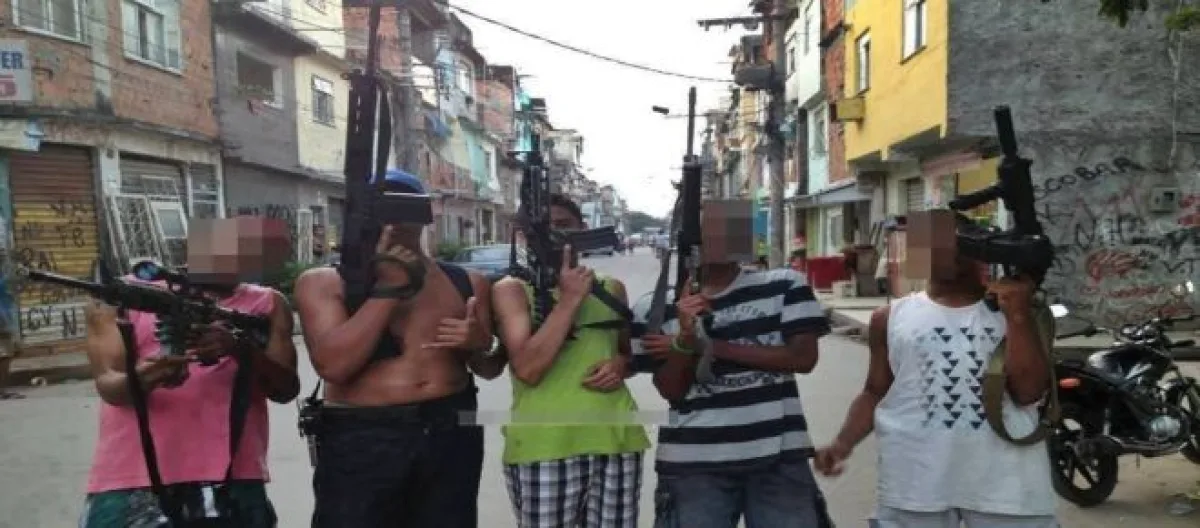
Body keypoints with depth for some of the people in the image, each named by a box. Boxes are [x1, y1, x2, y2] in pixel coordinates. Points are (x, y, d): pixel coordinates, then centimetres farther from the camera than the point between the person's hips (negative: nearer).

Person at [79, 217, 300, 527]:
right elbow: (109, 385, -3)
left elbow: (286, 388, 1)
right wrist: (143, 378, -26)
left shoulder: (267, 304, 11)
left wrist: (241, 349, -19)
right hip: (133, 484, 0)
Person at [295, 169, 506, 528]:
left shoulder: (466, 282, 7)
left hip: (451, 435, 3)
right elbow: (333, 365, -16)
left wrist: (477, 346, -10)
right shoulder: (324, 282, -1)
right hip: (360, 441, -3)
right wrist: (388, 287, -14)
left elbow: (491, 369, 13)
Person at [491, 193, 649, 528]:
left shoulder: (611, 287, 11)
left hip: (616, 439, 4)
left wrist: (621, 365, 1)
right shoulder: (512, 289, -1)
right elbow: (528, 369, -14)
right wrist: (569, 298, -13)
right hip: (543, 446, -3)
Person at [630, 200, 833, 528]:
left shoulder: (784, 286, 2)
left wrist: (710, 345, -9)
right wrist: (686, 339, -19)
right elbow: (671, 392, 1)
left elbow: (803, 357, -6)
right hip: (693, 464, 0)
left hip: (779, 458, 1)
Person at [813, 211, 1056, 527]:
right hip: (916, 481, 0)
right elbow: (876, 392, 12)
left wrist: (1019, 315, -9)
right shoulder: (891, 318, 8)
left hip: (1005, 481, 0)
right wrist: (845, 441, -4)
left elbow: (1029, 392, -1)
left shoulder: (1011, 310, 8)